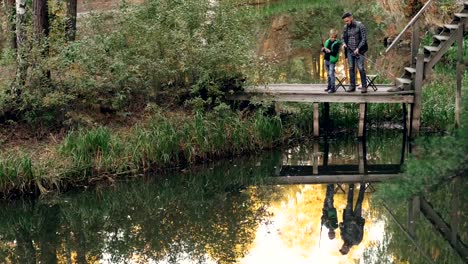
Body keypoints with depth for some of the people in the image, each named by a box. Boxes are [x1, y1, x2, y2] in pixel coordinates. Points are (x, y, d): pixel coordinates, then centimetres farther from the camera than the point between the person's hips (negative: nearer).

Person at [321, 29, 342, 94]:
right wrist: (323, 49, -2)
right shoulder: (328, 41, 10)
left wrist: (329, 51, -28)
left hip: (332, 60, -7)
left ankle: (333, 88, -8)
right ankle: (329, 86, 25)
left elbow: (335, 52, -18)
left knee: (331, 73, -12)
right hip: (326, 59, 7)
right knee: (328, 74, 15)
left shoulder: (337, 43, -9)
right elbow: (324, 49, 19)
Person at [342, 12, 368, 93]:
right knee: (351, 68, 3)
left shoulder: (360, 26, -8)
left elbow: (364, 38, -10)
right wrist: (344, 43, -3)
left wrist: (358, 48, -18)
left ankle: (364, 86, -5)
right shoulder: (346, 27, 7)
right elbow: (344, 37, 19)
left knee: (361, 68, -9)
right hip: (349, 51, 5)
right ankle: (352, 86, 8)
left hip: (359, 51, -5)